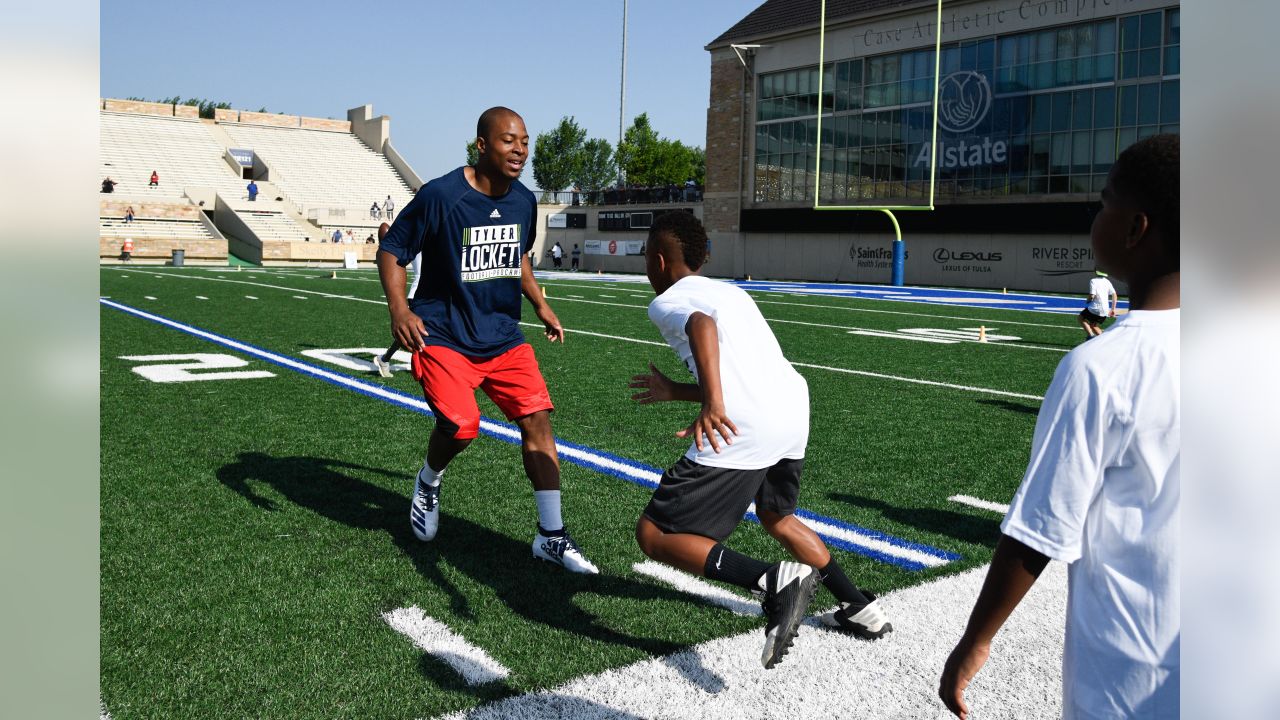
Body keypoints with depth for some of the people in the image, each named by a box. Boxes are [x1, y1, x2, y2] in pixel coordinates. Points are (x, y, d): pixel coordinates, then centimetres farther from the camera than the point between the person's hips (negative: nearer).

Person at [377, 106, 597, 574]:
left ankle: (551, 537, 4)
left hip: (503, 337, 5)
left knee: (537, 416, -7)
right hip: (444, 337, -5)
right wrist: (399, 310, -24)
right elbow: (390, 251, -9)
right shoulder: (440, 196, -14)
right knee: (461, 424, -21)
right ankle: (429, 482, 17)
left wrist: (540, 306, 20)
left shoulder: (524, 201, 4)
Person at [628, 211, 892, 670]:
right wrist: (676, 392, 44)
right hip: (794, 406, 8)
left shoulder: (666, 301, 8)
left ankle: (776, 581, -15)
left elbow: (702, 324, -18)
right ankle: (861, 609, 35)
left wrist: (712, 403, -30)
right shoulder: (729, 292, 30)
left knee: (654, 536, 1)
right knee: (775, 516, 34)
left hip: (745, 426, -8)